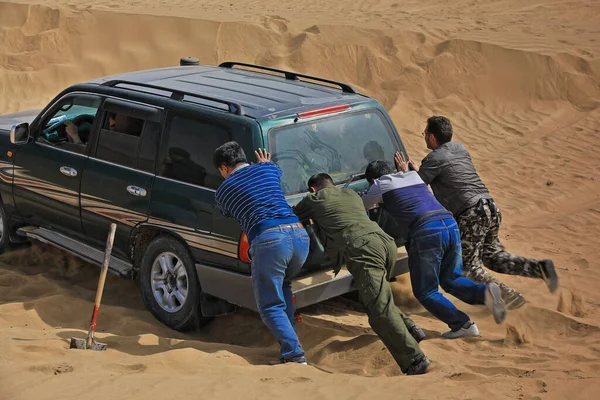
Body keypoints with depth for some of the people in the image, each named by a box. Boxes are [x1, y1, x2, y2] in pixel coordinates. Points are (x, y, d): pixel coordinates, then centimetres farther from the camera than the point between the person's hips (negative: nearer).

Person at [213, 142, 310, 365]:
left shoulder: (223, 191, 13)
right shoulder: (267, 169, 22)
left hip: (269, 240, -5)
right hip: (300, 236, 5)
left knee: (271, 306, 4)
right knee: (282, 286, 30)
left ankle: (294, 355, -11)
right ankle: (288, 338, 22)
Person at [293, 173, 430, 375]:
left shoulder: (315, 199, 19)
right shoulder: (352, 195, 35)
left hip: (362, 250, -7)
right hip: (387, 243, 7)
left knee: (381, 310, -15)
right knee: (375, 298, 28)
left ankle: (414, 360, -26)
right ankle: (409, 328, 12)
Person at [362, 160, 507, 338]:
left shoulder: (380, 185, 12)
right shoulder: (413, 175, 30)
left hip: (426, 231, -6)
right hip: (451, 224, 7)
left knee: (425, 292, 6)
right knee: (451, 279, 21)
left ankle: (463, 325, -6)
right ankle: (485, 292, -6)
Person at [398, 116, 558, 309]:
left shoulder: (434, 159, -5)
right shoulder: (460, 149, 19)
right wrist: (418, 171, 33)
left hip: (471, 215, -8)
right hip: (491, 207, 8)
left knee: (467, 266, 4)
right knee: (494, 257, 21)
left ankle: (506, 294, -16)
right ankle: (540, 267, 2)